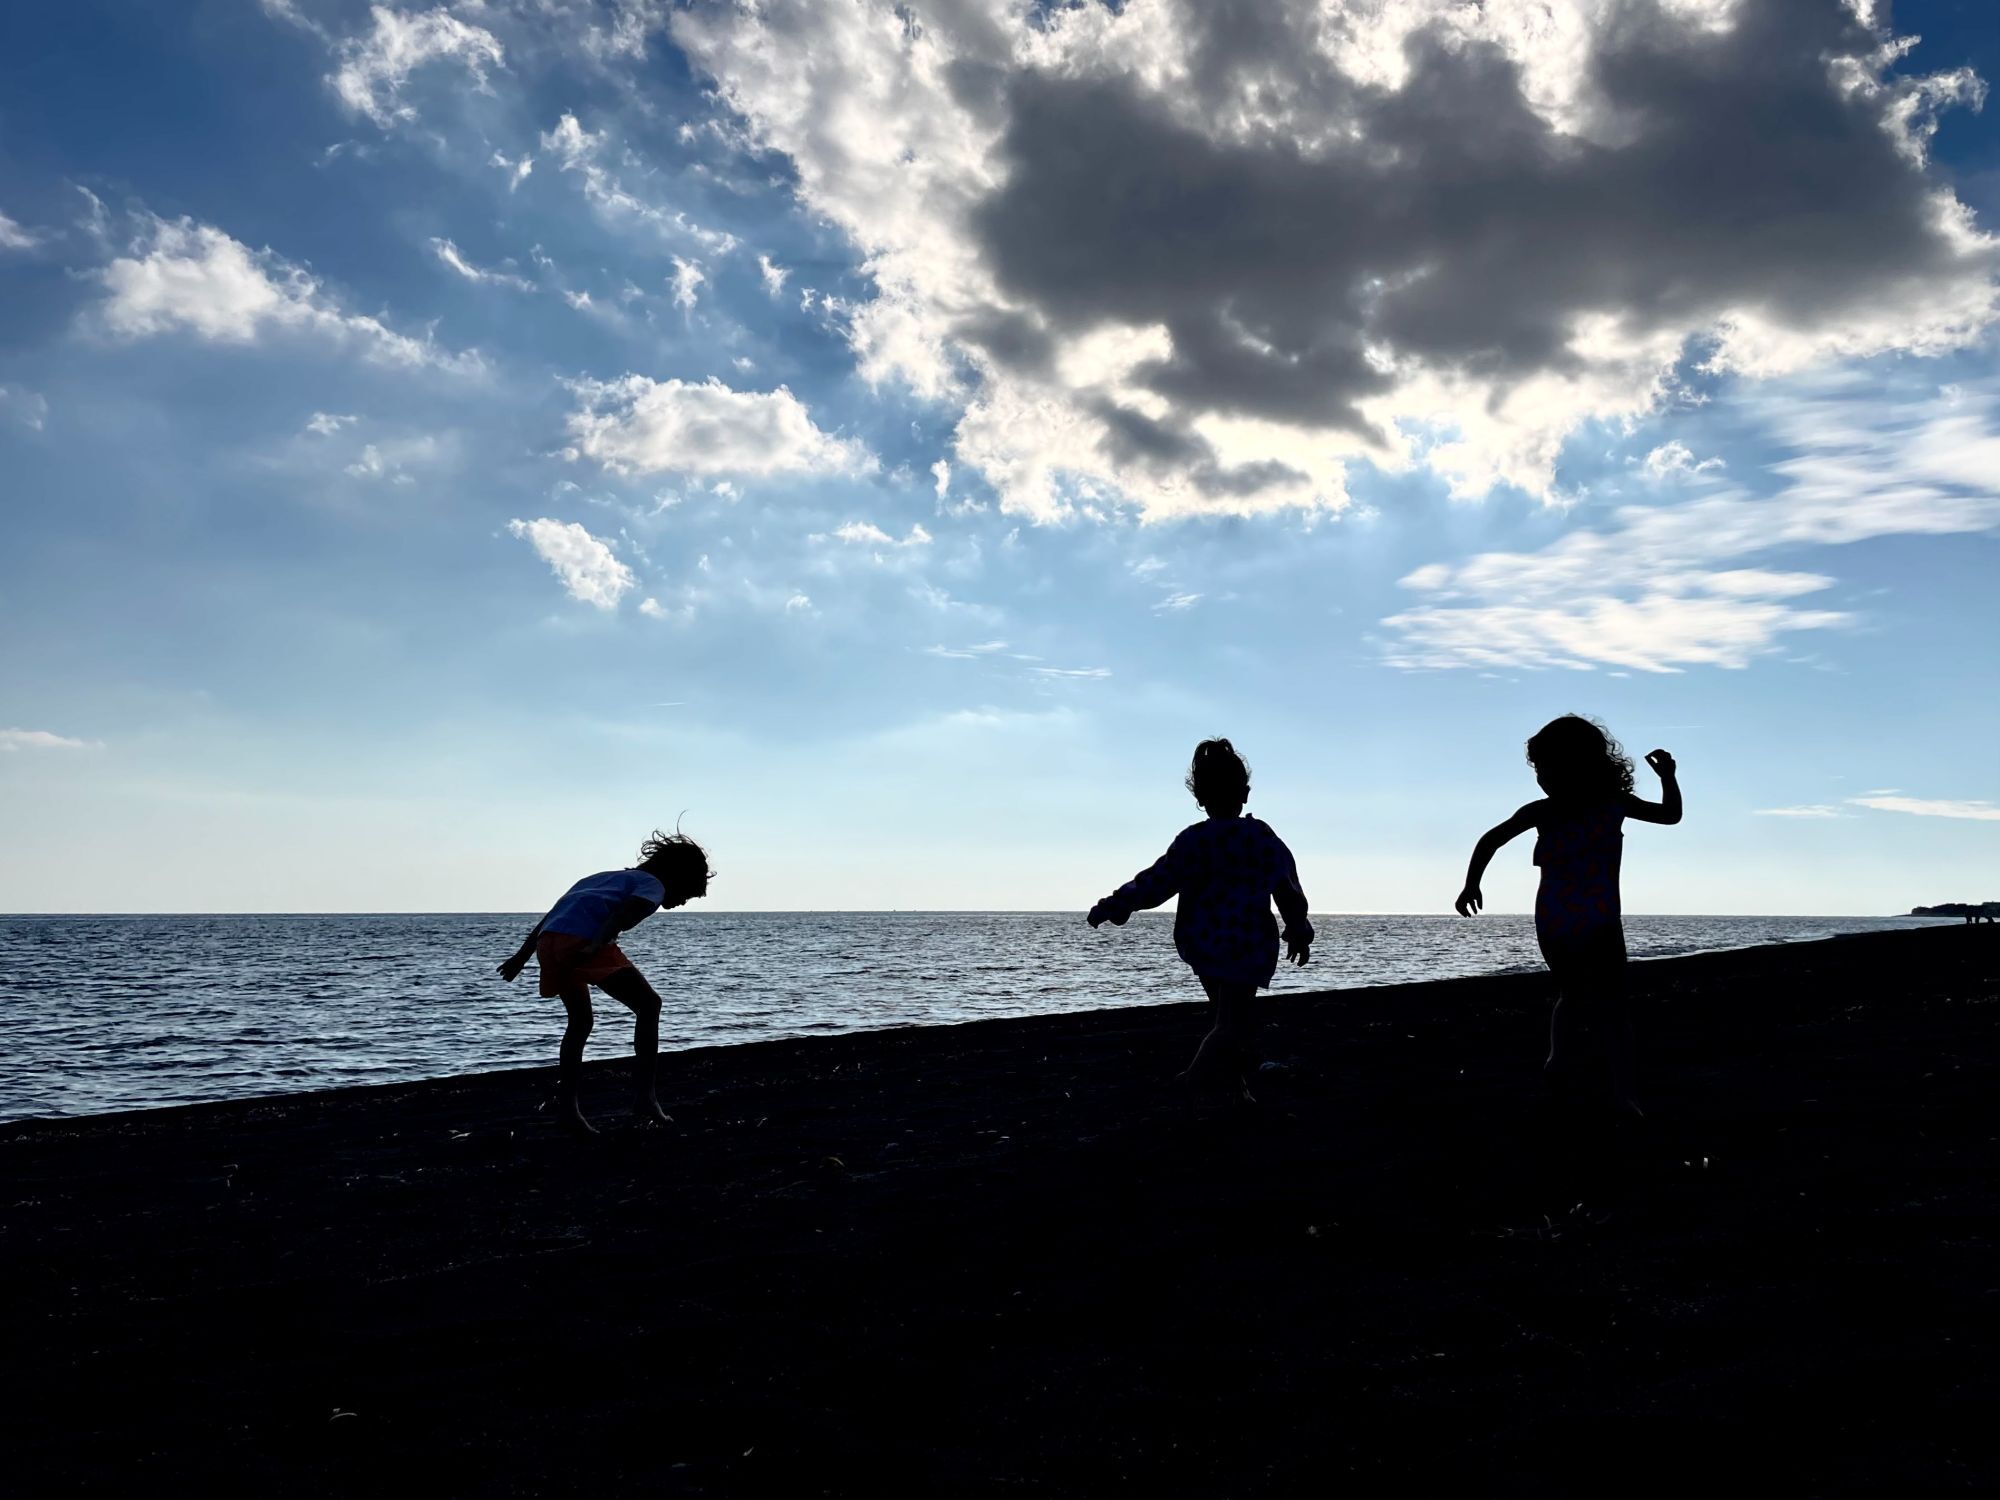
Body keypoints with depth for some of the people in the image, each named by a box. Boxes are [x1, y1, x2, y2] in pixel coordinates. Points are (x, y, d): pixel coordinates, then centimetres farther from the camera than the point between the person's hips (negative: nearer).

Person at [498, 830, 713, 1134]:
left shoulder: (603, 877, 39)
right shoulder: (652, 884, 16)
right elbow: (626, 912, -6)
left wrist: (522, 954, 32)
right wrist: (596, 946, -20)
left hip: (548, 940, 8)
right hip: (583, 939, -8)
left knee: (580, 1020, 25)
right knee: (648, 1005, 0)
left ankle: (566, 1105, 19)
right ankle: (643, 1096, -9)